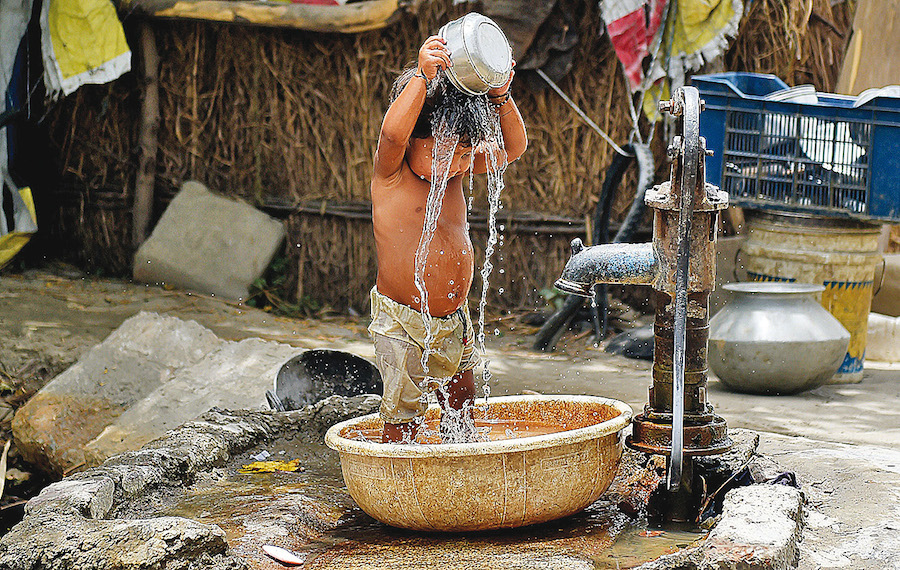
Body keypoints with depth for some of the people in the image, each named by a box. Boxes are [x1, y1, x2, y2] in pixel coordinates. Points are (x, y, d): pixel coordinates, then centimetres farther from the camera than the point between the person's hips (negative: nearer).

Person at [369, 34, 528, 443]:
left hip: (453, 318, 7)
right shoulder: (390, 172, -15)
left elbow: (512, 147, -4)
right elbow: (392, 134, -36)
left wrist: (502, 97, -20)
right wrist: (421, 76, -44)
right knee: (403, 416, -2)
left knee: (462, 405, 17)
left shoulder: (456, 169, 2)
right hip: (403, 321, -6)